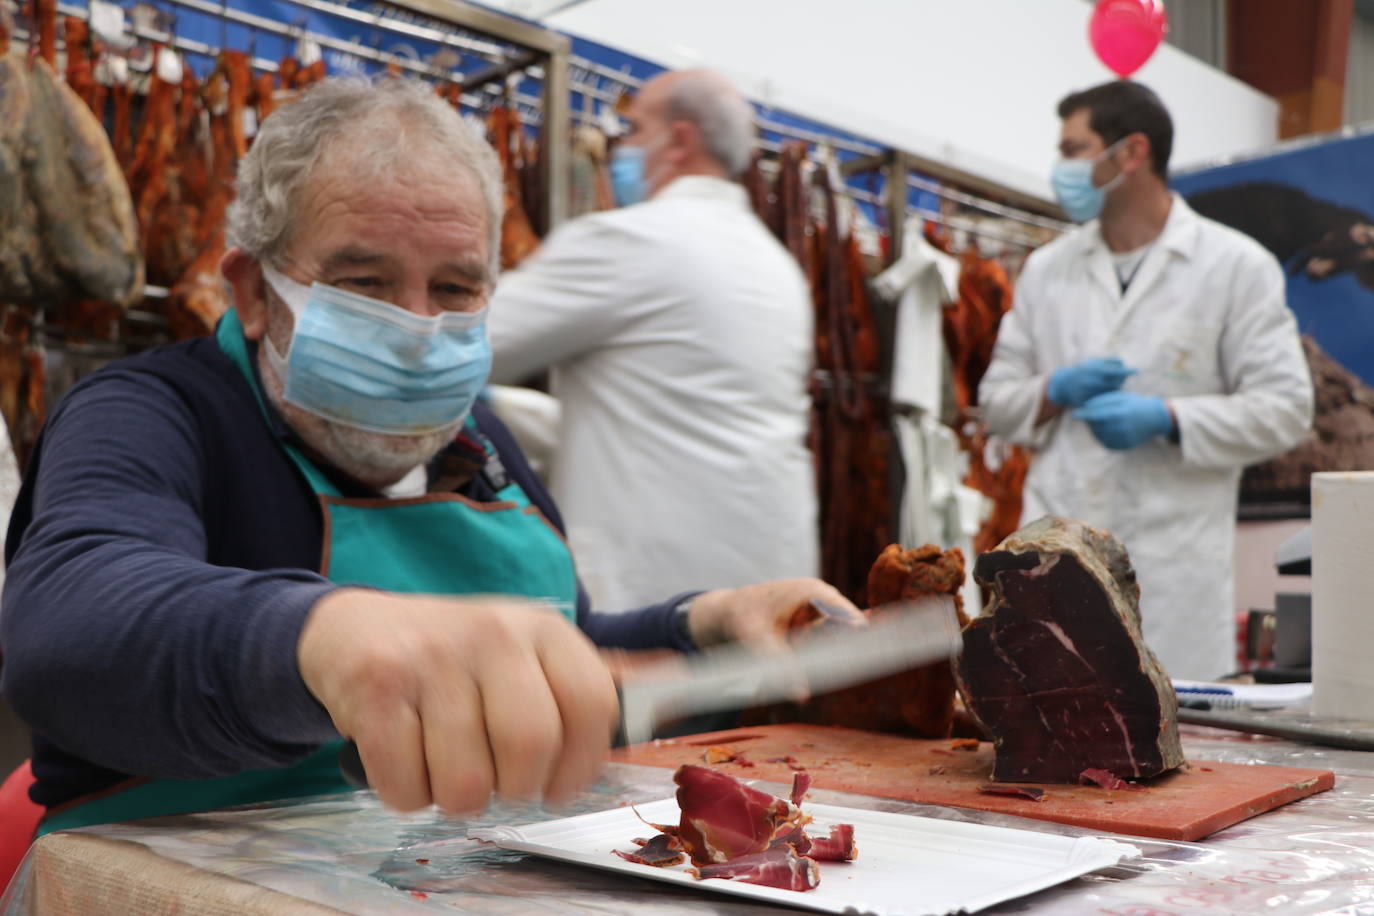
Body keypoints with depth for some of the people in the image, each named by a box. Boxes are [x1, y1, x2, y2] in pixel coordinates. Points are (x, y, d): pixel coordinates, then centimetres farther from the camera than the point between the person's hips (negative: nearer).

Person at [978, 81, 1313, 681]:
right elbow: (996, 396, 16)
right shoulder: (1047, 270, 14)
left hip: (1172, 563, -3)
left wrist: (1166, 418, -13)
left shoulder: (1237, 266, 3)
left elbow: (1284, 407, 0)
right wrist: (1057, 391, -5)